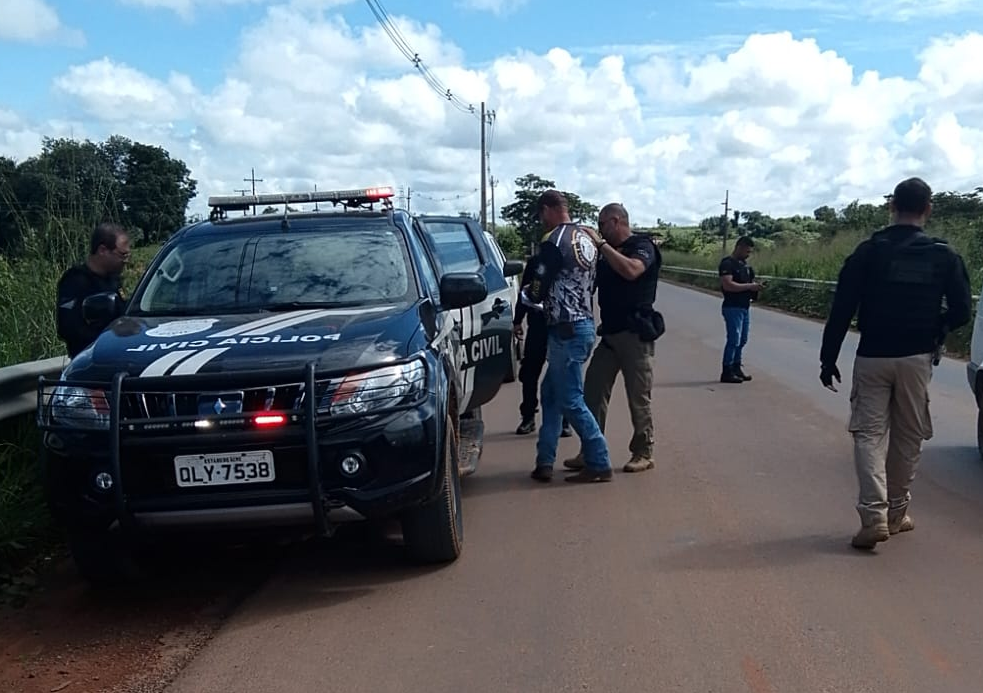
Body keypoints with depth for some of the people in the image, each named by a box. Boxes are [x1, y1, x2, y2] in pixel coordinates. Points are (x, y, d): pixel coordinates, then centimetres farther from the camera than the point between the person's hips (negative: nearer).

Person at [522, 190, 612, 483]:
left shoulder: (553, 242, -15)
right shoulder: (585, 238, 11)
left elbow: (537, 292, -13)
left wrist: (525, 293, 10)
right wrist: (546, 299, 17)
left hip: (566, 330, -9)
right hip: (585, 324, 9)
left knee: (571, 401, -1)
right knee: (551, 394, 15)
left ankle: (599, 464, 4)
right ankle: (544, 462, 17)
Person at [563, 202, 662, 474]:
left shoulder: (642, 246, -7)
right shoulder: (608, 252, 16)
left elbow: (631, 270, -28)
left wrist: (601, 245, -23)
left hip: (634, 334, -7)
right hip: (610, 333, 8)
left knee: (639, 397, 0)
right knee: (593, 392, 3)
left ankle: (643, 453, 11)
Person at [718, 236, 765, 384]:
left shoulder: (744, 264, 16)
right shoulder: (727, 264, -13)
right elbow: (727, 285, -24)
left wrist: (755, 286, 4)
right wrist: (749, 286, -21)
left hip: (745, 307, 9)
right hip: (732, 307, -9)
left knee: (742, 340, 13)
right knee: (734, 340, -9)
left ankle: (737, 367, 22)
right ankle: (727, 372, -4)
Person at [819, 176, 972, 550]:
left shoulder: (868, 251, -6)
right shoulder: (944, 256, -1)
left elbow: (841, 310, -8)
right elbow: (961, 311, -1)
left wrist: (828, 358, -1)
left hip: (872, 358, -1)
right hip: (917, 359, 2)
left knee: (869, 433, 2)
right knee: (908, 437, 14)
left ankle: (874, 515, -12)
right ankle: (896, 513, 23)